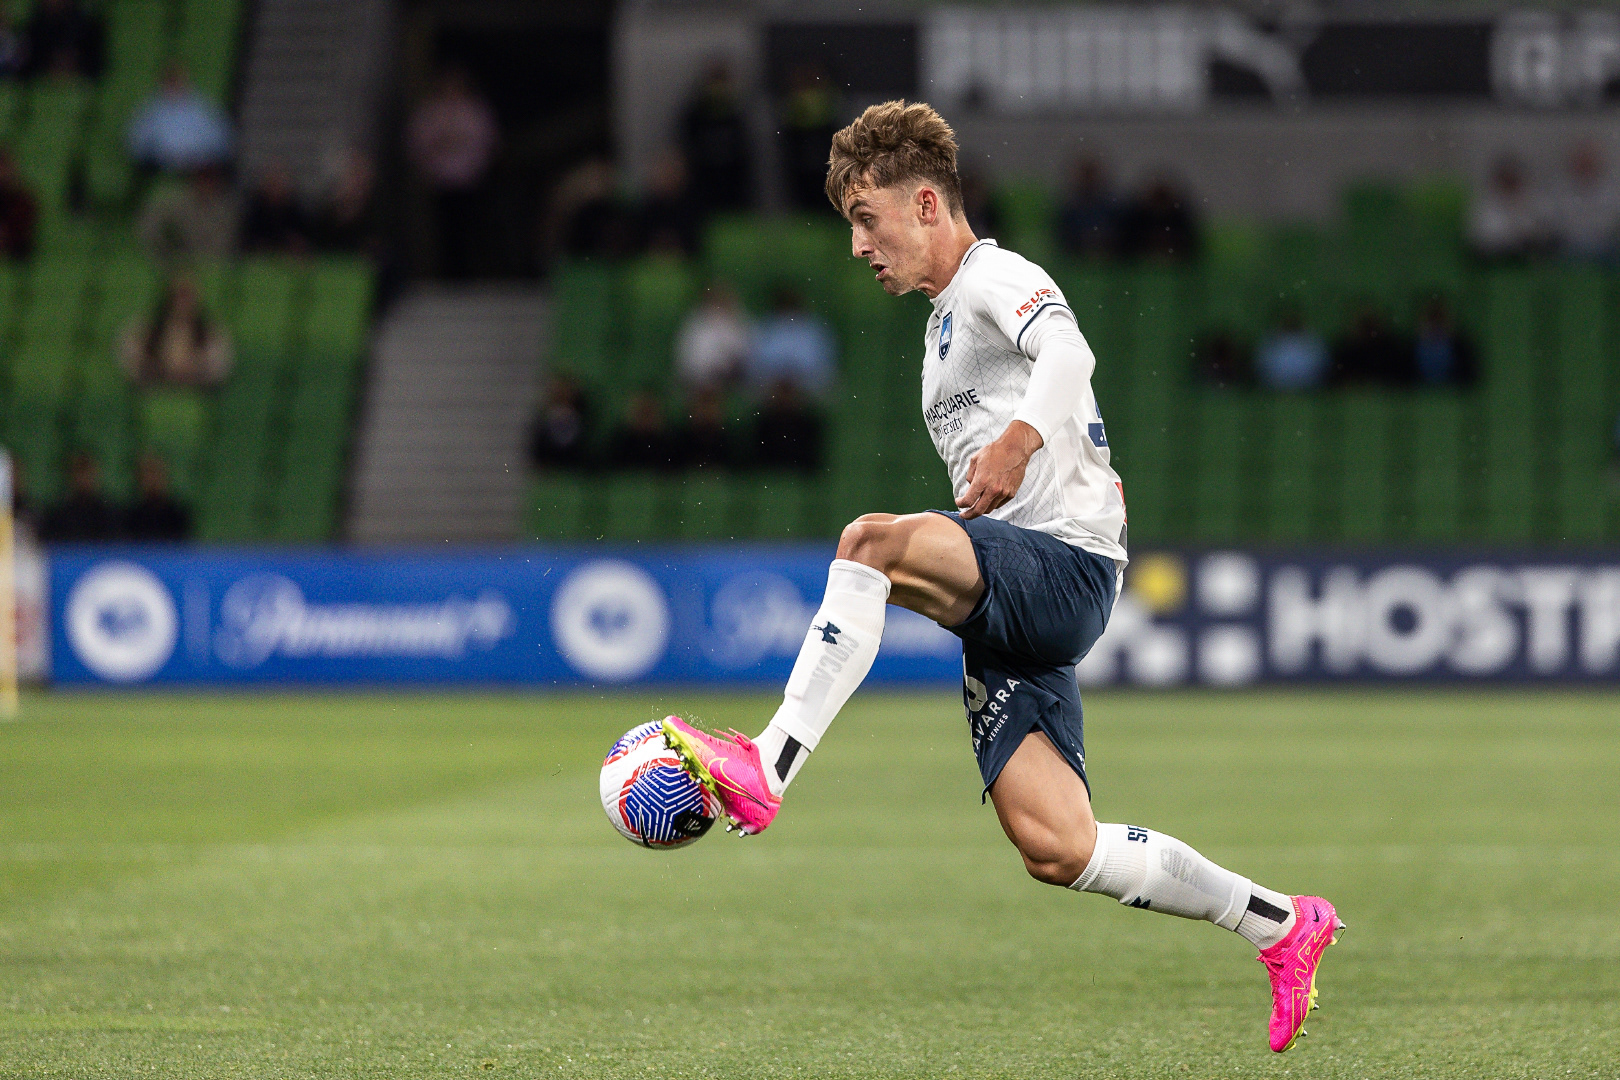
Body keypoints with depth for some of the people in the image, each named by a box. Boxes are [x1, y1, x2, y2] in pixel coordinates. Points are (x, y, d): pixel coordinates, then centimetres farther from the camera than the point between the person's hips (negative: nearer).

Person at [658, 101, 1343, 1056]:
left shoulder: (997, 279, -2)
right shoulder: (947, 320, 27)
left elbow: (1066, 351, -27)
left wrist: (1021, 440, -42)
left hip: (1065, 561, -9)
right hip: (1015, 599, 9)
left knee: (872, 541, -32)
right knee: (1055, 848, -2)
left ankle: (766, 770, -34)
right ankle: (1282, 926, 9)